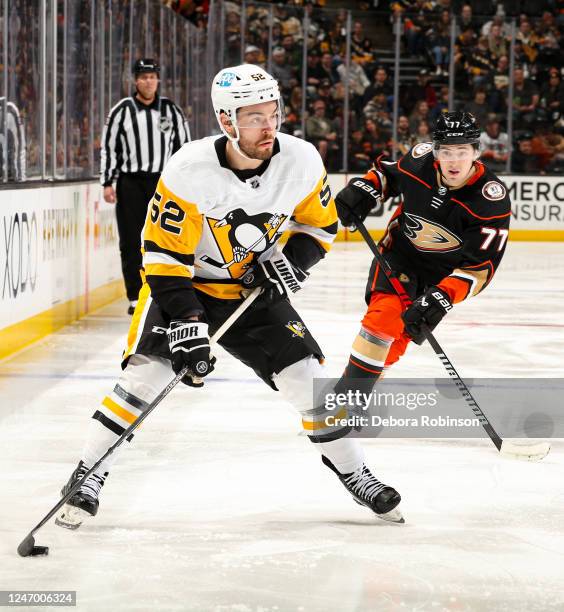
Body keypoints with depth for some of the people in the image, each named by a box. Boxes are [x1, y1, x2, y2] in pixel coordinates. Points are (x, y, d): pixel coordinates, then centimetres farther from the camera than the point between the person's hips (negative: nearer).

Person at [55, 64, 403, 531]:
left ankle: (354, 474, 14)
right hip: (182, 283, -3)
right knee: (147, 372, -18)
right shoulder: (189, 170, -27)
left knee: (306, 375, -5)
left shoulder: (301, 161, -16)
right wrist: (186, 323, -29)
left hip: (253, 289, 3)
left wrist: (290, 262, -15)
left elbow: (320, 224, 3)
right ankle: (88, 477, -4)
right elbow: (164, 256, -23)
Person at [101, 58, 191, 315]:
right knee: (131, 243, -1)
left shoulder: (171, 111, 6)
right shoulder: (121, 111, 2)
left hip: (163, 182, 1)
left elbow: (183, 146, 10)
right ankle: (135, 298, 5)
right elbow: (108, 147, 4)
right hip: (130, 183, -1)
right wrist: (107, 183, -2)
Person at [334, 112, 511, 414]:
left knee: (402, 332, -3)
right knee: (384, 316, -20)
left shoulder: (492, 200, -27)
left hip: (443, 272, 0)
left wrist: (441, 298, -37)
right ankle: (345, 398, -14)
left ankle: (359, 389, 15)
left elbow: (480, 266, -27)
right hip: (400, 252, 0)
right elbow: (387, 173, 6)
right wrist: (362, 191, -13)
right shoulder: (420, 159, -19)